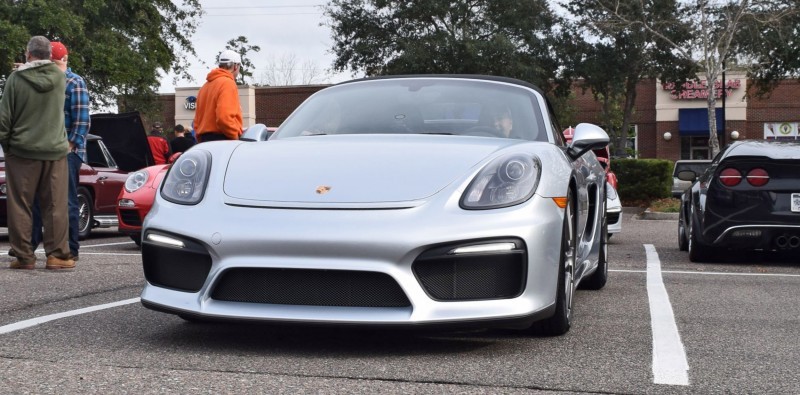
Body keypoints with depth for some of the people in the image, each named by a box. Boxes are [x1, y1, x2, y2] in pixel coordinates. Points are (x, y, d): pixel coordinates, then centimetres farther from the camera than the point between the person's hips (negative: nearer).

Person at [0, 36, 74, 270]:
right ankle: (57, 255, 4)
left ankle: (24, 257, 6)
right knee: (55, 206, 5)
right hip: (55, 150, 2)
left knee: (20, 207, 5)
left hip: (22, 151, -2)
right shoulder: (60, 77, 1)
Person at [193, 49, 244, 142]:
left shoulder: (205, 86, 21)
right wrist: (236, 137, -10)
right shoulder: (227, 83, -7)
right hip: (223, 139, -9)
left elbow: (197, 120, 20)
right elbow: (224, 117, -20)